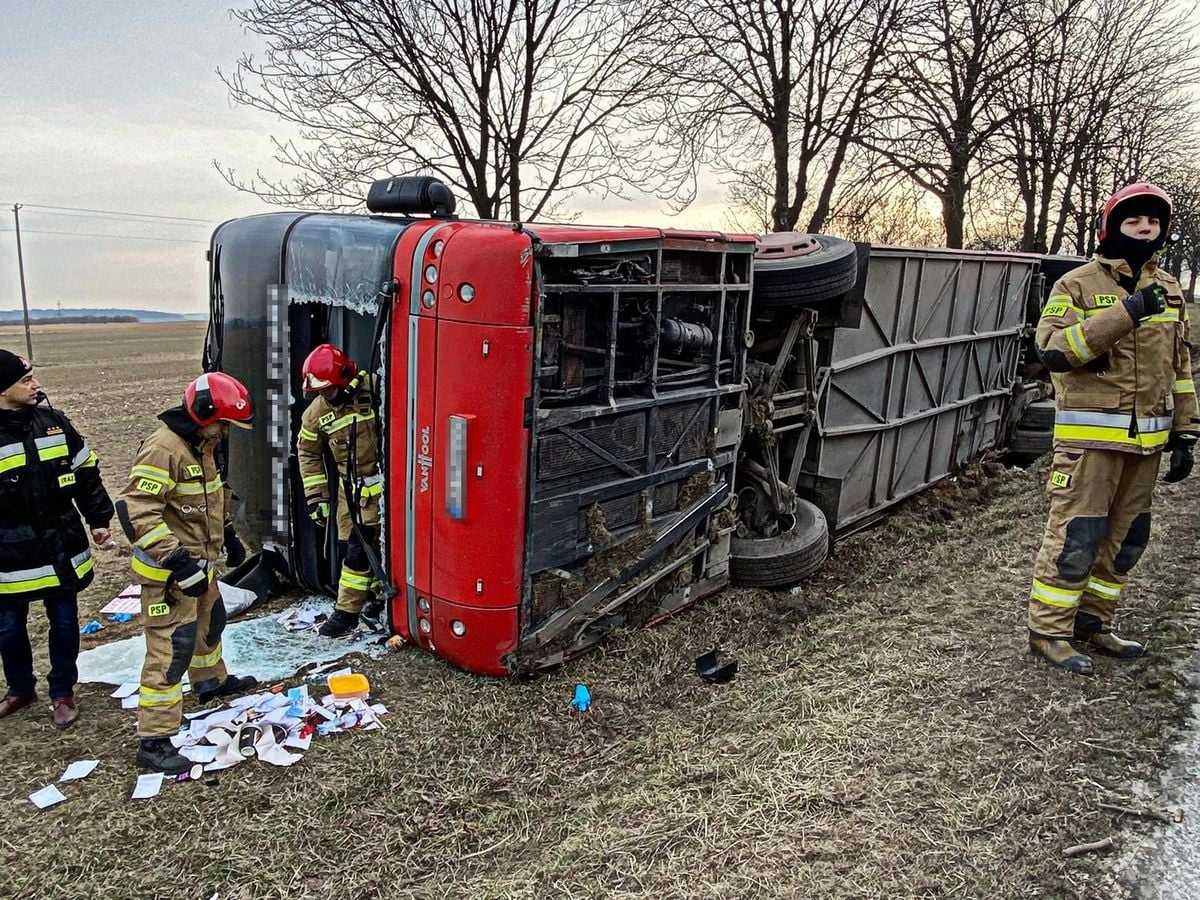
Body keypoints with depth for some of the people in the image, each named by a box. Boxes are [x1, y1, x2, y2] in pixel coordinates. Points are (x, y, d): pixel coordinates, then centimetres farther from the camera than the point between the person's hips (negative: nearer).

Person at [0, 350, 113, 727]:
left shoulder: (54, 422, 0)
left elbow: (86, 473, 10)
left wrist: (99, 519, 10)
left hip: (62, 549, 3)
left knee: (64, 622, 11)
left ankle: (62, 692, 28)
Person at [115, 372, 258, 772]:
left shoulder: (203, 444, 7)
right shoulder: (163, 449, -25)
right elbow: (136, 512, -29)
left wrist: (228, 534, 24)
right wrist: (177, 560, -30)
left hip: (200, 562, 10)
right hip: (169, 571, -10)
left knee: (210, 622, 28)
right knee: (171, 650, -7)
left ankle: (211, 681, 53)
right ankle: (154, 741, 0)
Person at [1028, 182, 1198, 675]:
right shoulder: (1078, 284, -4)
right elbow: (1052, 349, -19)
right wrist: (1125, 313, -24)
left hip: (1146, 439, 7)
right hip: (1091, 436, -7)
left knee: (1126, 537, 12)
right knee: (1076, 536, -6)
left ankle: (1093, 622, 26)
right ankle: (1049, 630, 5)